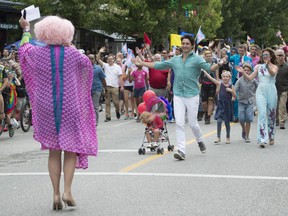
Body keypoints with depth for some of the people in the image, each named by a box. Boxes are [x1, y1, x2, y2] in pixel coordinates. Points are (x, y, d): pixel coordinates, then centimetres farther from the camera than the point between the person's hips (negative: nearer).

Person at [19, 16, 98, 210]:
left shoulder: (37, 54, -5)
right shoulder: (72, 54, -7)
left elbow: (24, 48, 19)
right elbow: (88, 64, 15)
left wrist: (26, 29, 35)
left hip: (46, 108, 2)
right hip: (70, 107, -2)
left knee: (54, 151, 10)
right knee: (71, 149, 6)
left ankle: (56, 194, 7)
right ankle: (67, 191, -7)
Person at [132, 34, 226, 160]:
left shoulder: (196, 59, -3)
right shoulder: (175, 60, 11)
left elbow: (209, 68, -17)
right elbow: (158, 65, 20)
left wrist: (219, 64, -37)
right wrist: (142, 63, 21)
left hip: (192, 96, -3)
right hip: (178, 96, 3)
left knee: (193, 123, 4)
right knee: (179, 124, -4)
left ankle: (200, 141, 34)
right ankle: (181, 151, -3)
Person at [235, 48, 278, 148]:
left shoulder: (274, 67, 4)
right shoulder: (258, 67, 10)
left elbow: (273, 73, -20)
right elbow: (250, 78, 5)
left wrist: (267, 65, -39)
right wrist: (243, 72, -13)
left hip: (271, 92, 0)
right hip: (261, 91, 0)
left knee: (271, 115, 10)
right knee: (262, 114, -14)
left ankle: (271, 137, 28)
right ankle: (263, 139, -21)